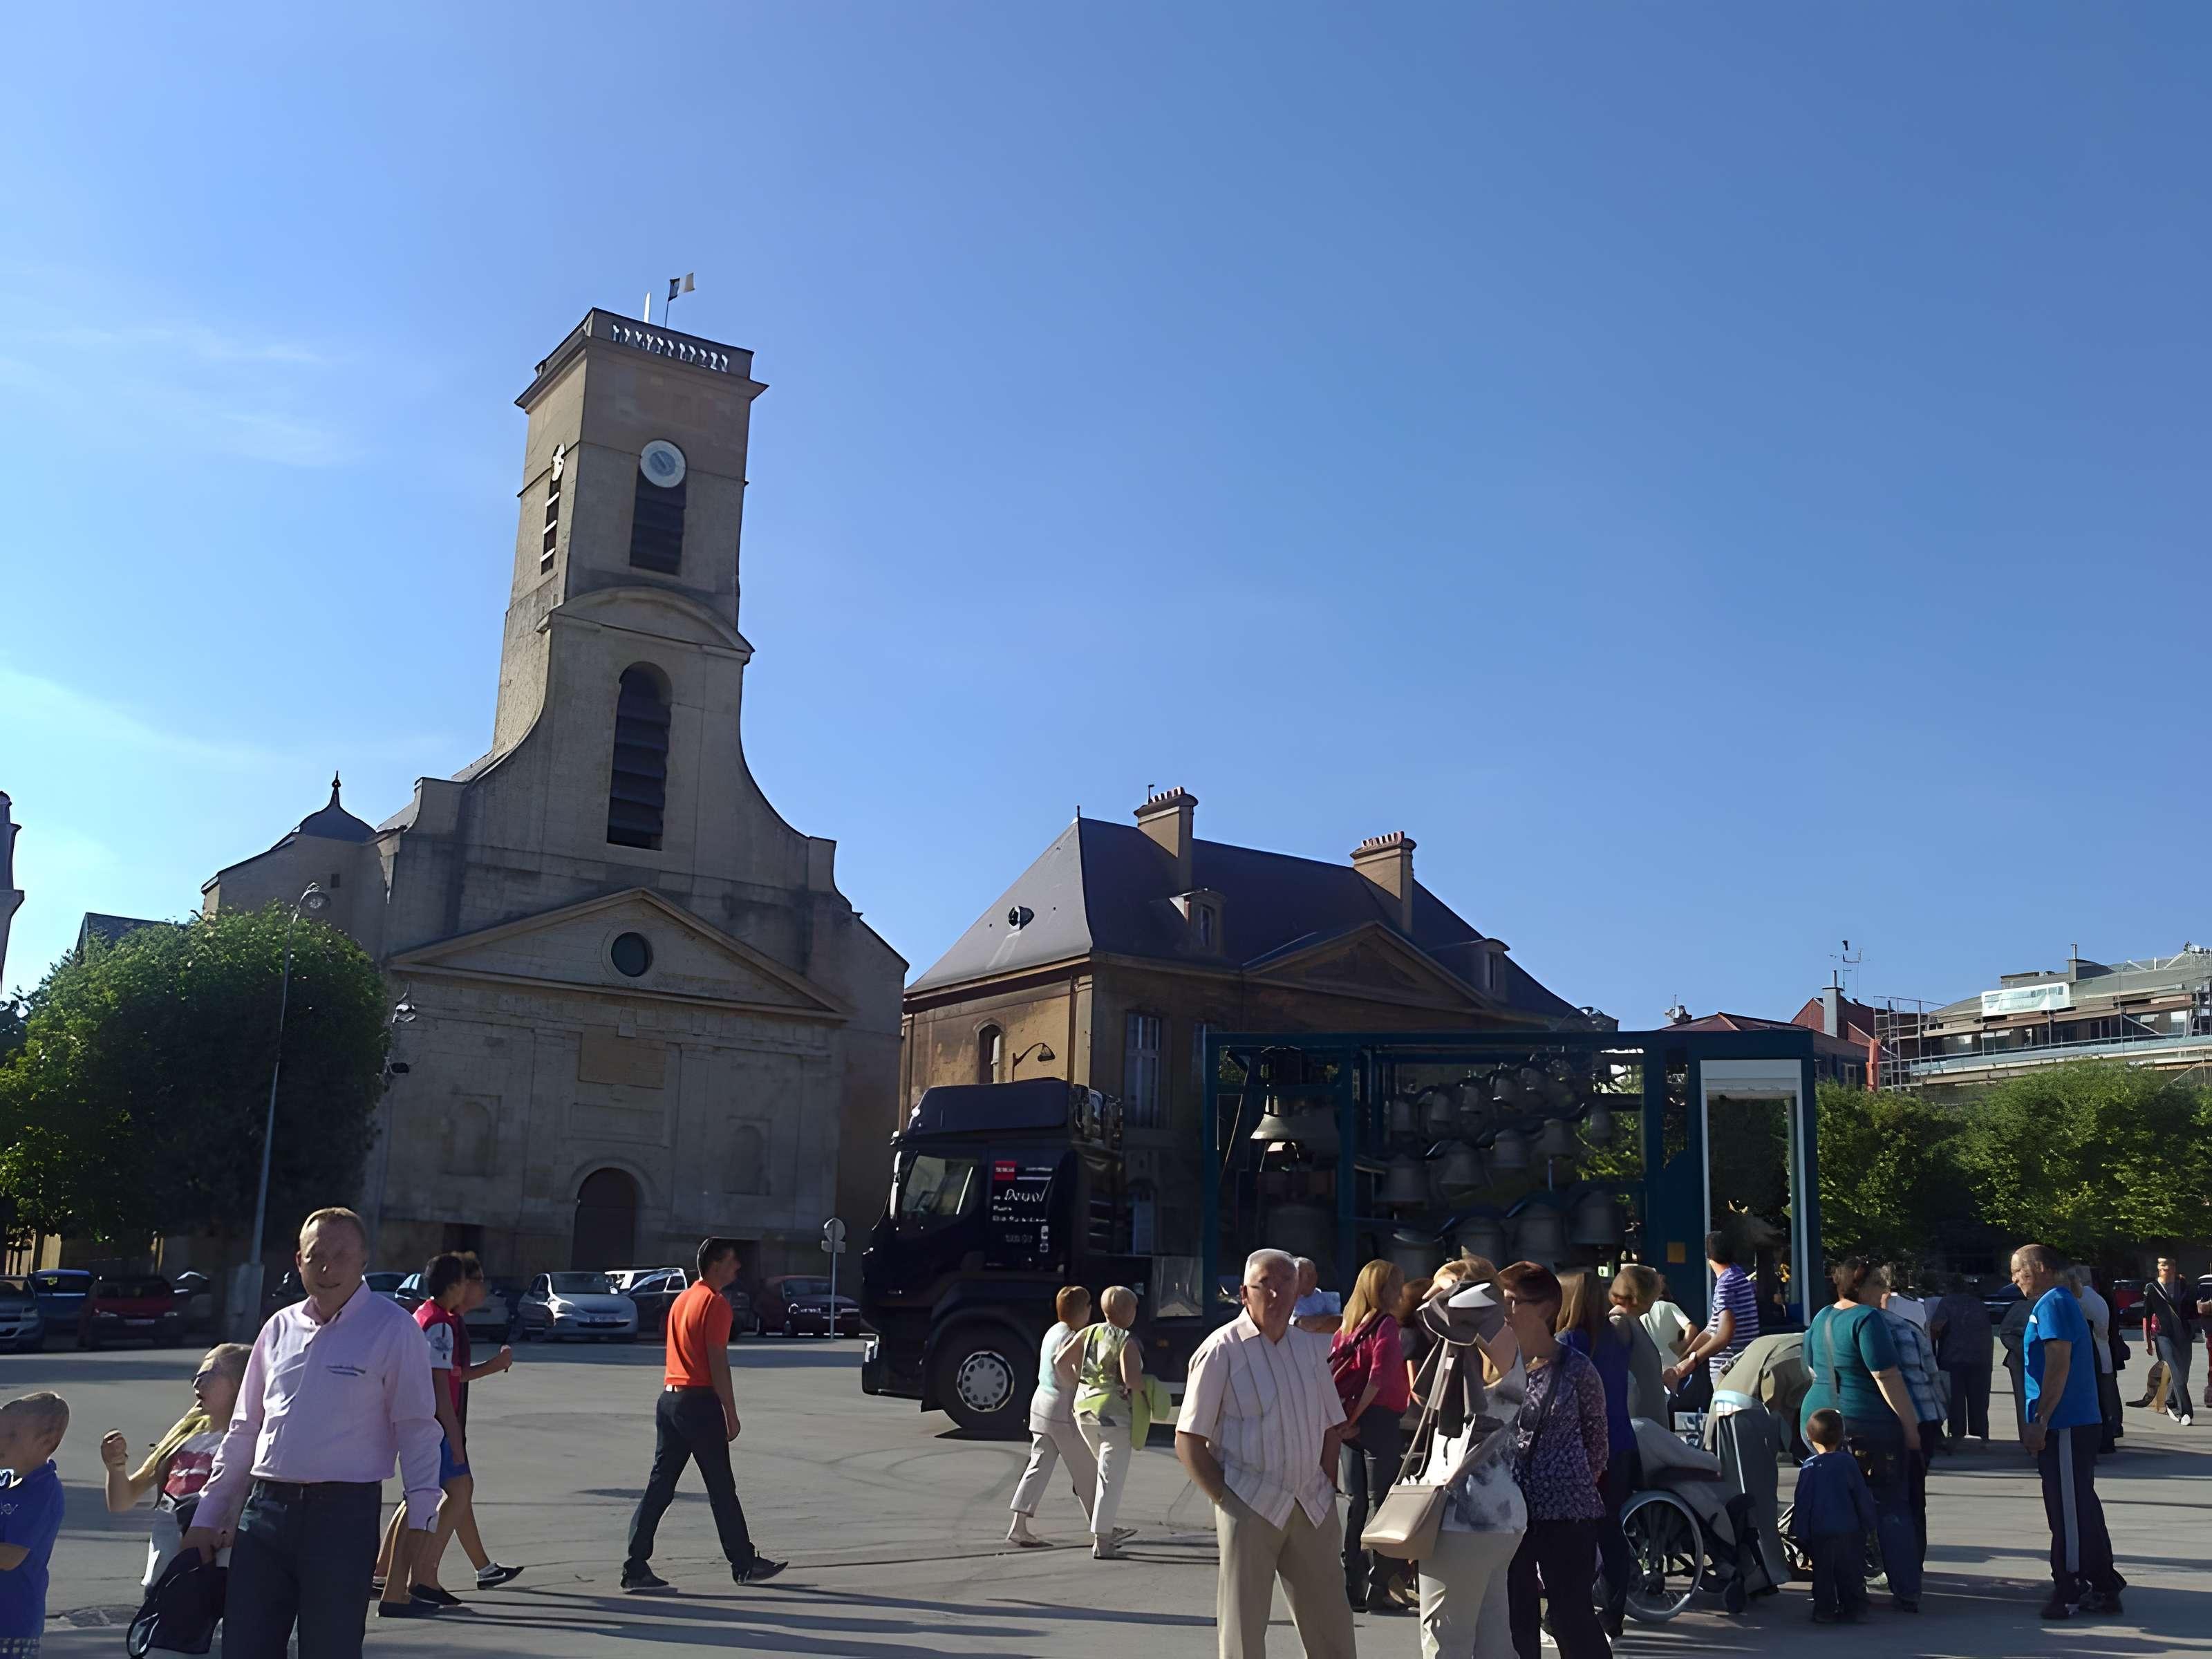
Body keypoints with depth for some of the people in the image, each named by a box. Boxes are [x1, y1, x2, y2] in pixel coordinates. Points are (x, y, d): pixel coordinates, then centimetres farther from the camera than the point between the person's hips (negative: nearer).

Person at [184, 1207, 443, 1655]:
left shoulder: (391, 1328, -5)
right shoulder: (280, 1327, 10)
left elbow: (417, 1429, -7)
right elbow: (244, 1429, 17)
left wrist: (420, 1515, -14)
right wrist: (208, 1515, 17)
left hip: (343, 1513, -5)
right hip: (265, 1506, 5)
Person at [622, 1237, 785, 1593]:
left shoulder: (682, 1300, 16)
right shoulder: (715, 1303, -11)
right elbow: (718, 1363, -15)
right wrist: (731, 1414, -11)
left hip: (669, 1399, 8)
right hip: (699, 1402, -8)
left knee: (660, 1487, 6)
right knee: (722, 1489, 2)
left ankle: (636, 1569, 3)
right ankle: (744, 1565, 13)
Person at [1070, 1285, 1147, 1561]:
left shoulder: (1088, 1333, 5)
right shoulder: (1127, 1343, -13)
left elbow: (1061, 1359, 2)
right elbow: (1131, 1379, -25)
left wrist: (1077, 1384, 15)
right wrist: (1145, 1389, -5)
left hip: (1084, 1409, 7)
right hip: (1114, 1414, -7)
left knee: (1106, 1472, 25)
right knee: (1112, 1479, -2)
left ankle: (1104, 1531, 27)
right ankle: (1102, 1544, -3)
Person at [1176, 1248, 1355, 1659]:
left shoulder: (1312, 1348, 8)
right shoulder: (1221, 1351, -9)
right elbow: (1188, 1442, -8)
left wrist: (1326, 1492, 7)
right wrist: (1228, 1501, -11)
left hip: (1313, 1509, 5)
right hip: (1250, 1510, -5)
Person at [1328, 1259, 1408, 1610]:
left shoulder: (1347, 1326, 12)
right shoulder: (1386, 1325, -9)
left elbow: (1334, 1371, 10)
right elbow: (1380, 1375, -19)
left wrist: (1345, 1417, 7)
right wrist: (1355, 1416, -13)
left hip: (1349, 1423, 7)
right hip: (1377, 1420, -7)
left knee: (1354, 1503, 11)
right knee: (1380, 1503, -1)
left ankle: (1352, 1587, 14)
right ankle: (1377, 1590, -1)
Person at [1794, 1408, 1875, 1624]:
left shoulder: (1808, 1467, -5)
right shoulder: (1848, 1463, -6)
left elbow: (1802, 1503, -3)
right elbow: (1862, 1497, -1)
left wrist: (1802, 1534, 5)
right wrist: (1868, 1525, 12)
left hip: (1819, 1533, 0)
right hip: (1849, 1531, 0)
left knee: (1823, 1572, 8)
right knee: (1851, 1571, 12)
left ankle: (1825, 1610, 9)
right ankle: (1854, 1608, 14)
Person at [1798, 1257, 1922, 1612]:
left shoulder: (1820, 1320, 12)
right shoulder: (1868, 1318, -13)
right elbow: (1887, 1378, -17)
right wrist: (1911, 1426, -13)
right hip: (1870, 1425, -7)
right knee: (1892, 1508, 3)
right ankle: (1906, 1593, 4)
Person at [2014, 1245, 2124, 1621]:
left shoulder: (2053, 1304, -13)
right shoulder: (2059, 1303, 18)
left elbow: (2057, 1365, -20)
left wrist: (2040, 1421, -20)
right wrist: (2038, 1422, 23)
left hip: (2065, 1429, -10)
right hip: (2077, 1424, 10)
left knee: (2069, 1512, -4)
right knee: (2082, 1509, 14)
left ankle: (2071, 1594, 0)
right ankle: (2103, 1588, 19)